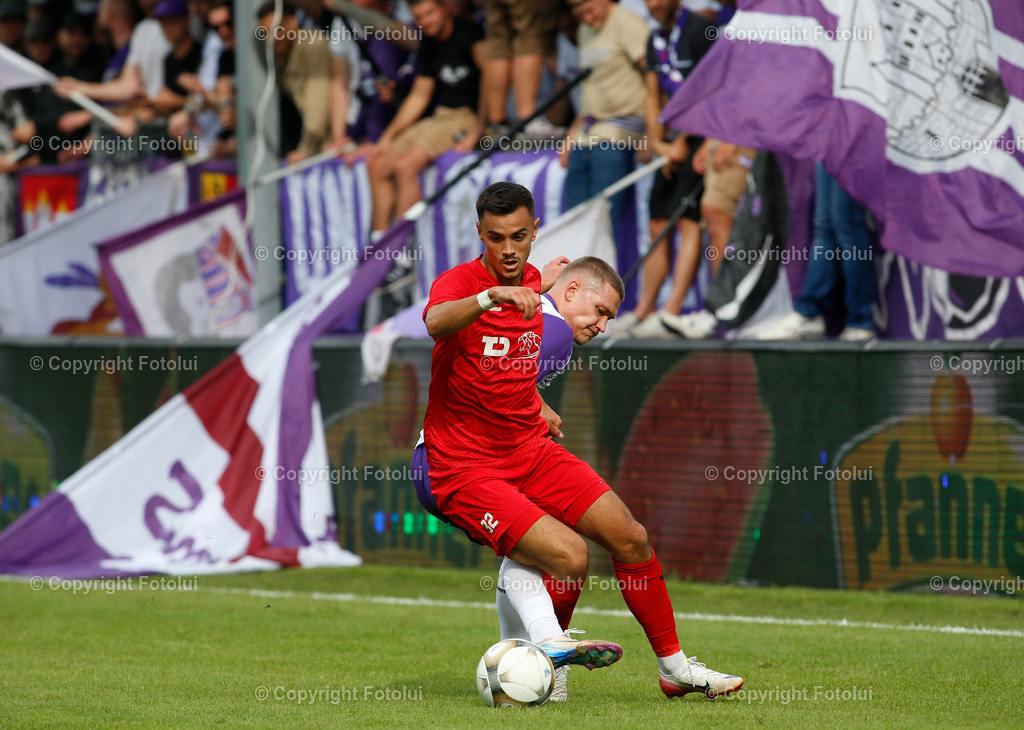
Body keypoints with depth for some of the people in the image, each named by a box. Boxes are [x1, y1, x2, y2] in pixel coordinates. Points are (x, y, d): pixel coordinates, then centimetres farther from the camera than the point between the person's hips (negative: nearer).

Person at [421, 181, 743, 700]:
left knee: (630, 538, -2)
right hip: (466, 470, -7)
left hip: (531, 450, 7)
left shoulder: (538, 284, 9)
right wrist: (491, 295, -54)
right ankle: (546, 653, 0)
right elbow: (436, 324, -40)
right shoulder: (456, 283, -13)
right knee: (570, 555, -25)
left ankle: (674, 667, 12)